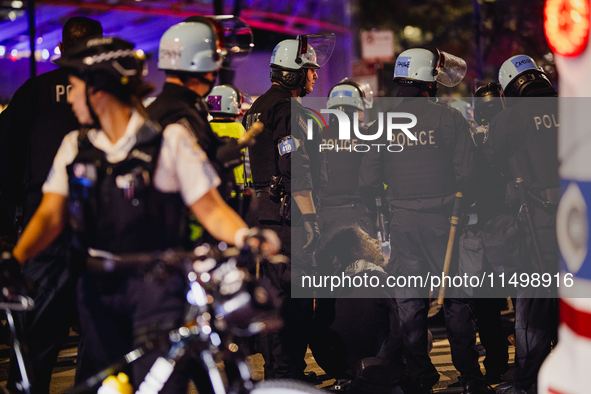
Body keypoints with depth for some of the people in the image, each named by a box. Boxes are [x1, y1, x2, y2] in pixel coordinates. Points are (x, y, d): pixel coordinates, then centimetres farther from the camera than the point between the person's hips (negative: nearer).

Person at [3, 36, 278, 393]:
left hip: (155, 287, -4)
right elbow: (52, 214, 3)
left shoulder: (169, 139, -4)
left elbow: (209, 208, -5)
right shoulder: (74, 146, 10)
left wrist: (246, 237, -26)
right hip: (98, 289, 4)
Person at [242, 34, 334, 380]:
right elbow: (296, 170, -20)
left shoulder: (259, 107, 18)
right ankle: (287, 373, -4)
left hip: (264, 208, 11)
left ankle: (276, 370, 22)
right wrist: (309, 218, -19)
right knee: (293, 296, -6)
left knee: (275, 293, 15)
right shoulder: (288, 109, -14)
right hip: (287, 213, -10)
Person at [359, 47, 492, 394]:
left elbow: (368, 182, 2)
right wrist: (459, 201, 10)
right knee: (456, 298, 5)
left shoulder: (383, 124, 3)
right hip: (442, 218, -3)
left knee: (410, 301, 10)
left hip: (402, 222, 3)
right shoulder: (450, 118, -6)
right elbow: (466, 173, -9)